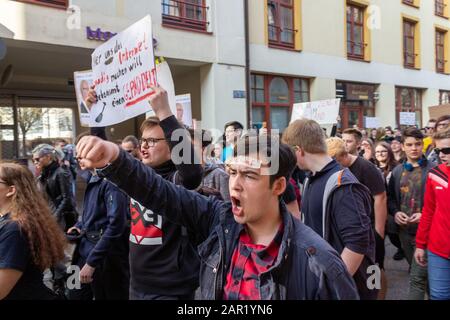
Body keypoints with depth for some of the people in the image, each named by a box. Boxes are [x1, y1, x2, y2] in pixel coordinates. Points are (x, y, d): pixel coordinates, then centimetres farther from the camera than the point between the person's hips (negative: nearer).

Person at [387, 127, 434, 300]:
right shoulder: (397, 171, 8)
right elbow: (389, 197, 13)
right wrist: (395, 212, -5)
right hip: (404, 229, 6)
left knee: (417, 277, -5)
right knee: (418, 272, 21)